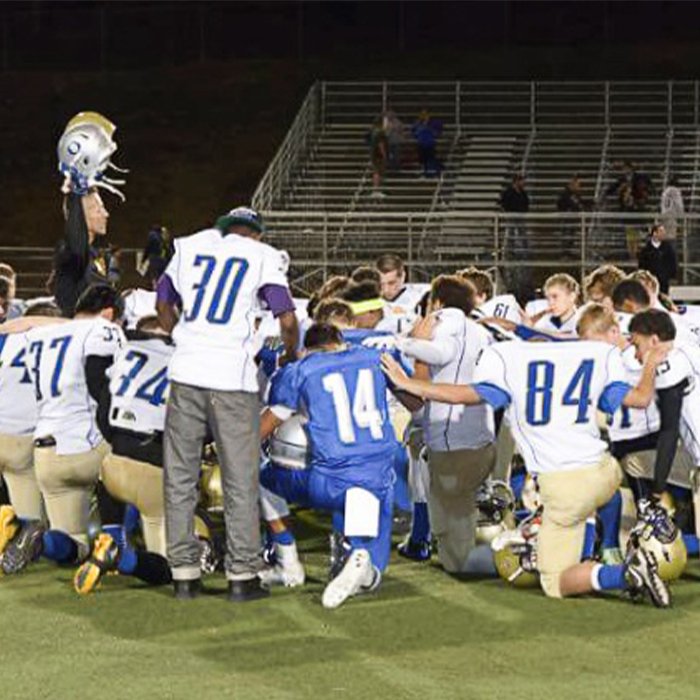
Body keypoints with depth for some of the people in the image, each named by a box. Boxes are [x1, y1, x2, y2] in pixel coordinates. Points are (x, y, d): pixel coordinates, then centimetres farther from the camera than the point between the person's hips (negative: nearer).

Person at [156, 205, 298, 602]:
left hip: (186, 373, 3)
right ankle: (242, 574, 5)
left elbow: (164, 305, 27)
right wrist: (292, 355, 16)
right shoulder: (264, 257, 5)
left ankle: (184, 573, 11)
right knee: (240, 480, 4)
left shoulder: (190, 246, 15)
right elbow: (287, 320, -3)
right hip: (232, 376, -3)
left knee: (181, 476, 9)